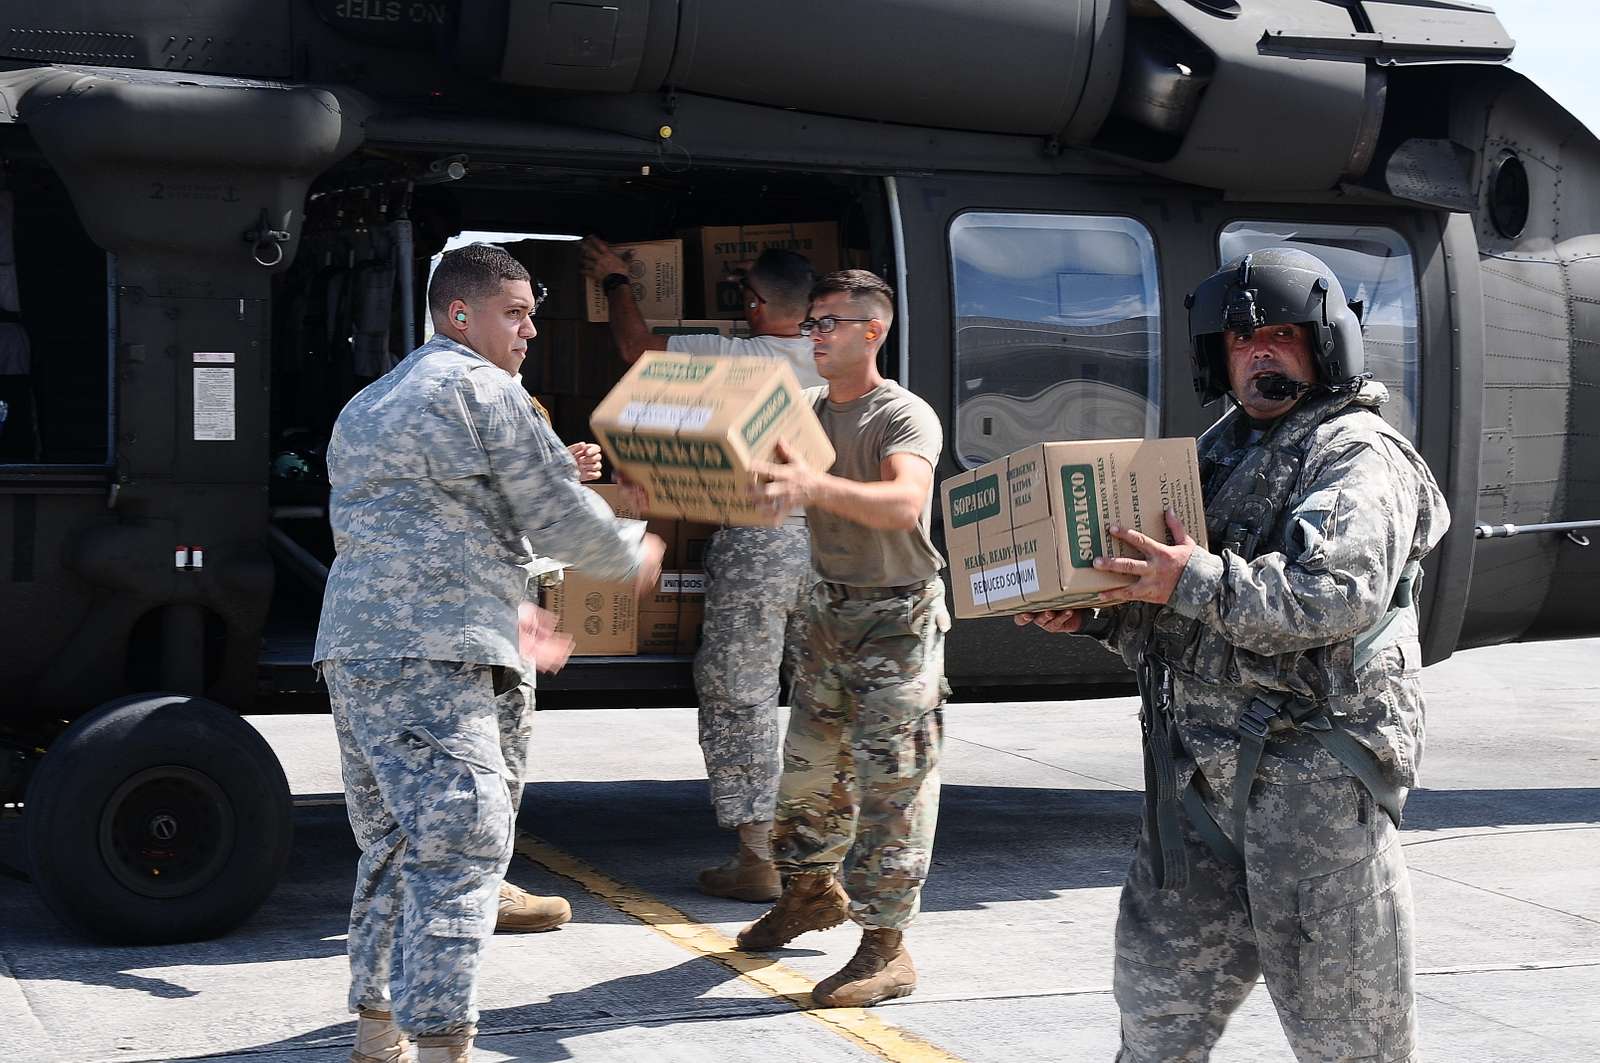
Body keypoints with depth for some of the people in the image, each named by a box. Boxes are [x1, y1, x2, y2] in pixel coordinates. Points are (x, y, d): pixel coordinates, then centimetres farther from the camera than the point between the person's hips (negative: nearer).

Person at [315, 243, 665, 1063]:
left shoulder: (367, 406, 26)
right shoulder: (481, 388, -4)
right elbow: (556, 513, -5)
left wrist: (504, 615, 34)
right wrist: (634, 558, 14)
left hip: (355, 648, 10)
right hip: (436, 656, -10)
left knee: (395, 843, 17)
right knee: (458, 847, -12)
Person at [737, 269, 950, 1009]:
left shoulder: (905, 416, -15)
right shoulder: (805, 410, 9)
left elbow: (905, 503, -34)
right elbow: (754, 476, 8)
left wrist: (815, 485, -49)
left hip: (897, 621, -8)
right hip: (831, 613, 8)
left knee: (890, 782, -7)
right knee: (808, 762, 17)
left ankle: (886, 947, -3)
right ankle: (812, 891, 38)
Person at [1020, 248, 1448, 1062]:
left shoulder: (1358, 457, -6)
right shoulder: (1220, 455, 20)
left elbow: (1342, 594, -23)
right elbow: (1168, 615, 25)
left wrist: (1198, 581, -24)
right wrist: (1092, 615, 7)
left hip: (1315, 769, -8)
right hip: (1204, 768, 8)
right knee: (1161, 973, 14)